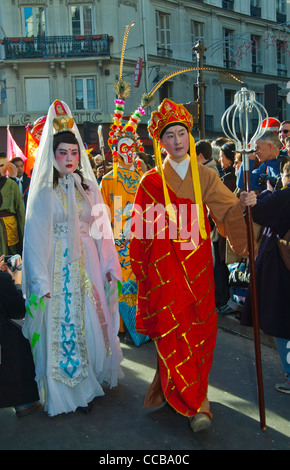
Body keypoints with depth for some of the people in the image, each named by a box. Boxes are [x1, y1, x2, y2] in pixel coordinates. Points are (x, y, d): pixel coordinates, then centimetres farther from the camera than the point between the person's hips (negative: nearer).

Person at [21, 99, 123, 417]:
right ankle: (66, 391, 21)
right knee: (62, 327, 4)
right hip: (59, 268, -4)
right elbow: (35, 238, -8)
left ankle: (90, 379, 34)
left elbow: (102, 229, 7)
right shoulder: (43, 192, -5)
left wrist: (110, 266, 2)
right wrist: (39, 282, -13)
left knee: (91, 323, 13)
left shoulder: (89, 187, 7)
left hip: (88, 266, 4)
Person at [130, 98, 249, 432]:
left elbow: (230, 209, -3)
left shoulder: (205, 176, 9)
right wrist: (141, 271, 4)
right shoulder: (151, 182, 4)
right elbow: (140, 230, 6)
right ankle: (195, 404, 13)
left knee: (199, 330, 4)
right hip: (163, 267, -2)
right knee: (172, 332, -3)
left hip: (197, 265, 2)